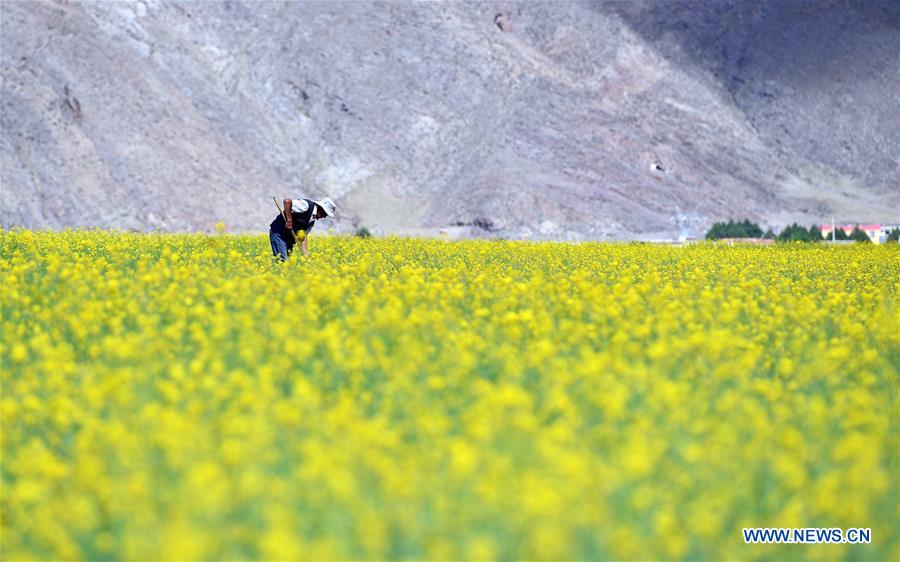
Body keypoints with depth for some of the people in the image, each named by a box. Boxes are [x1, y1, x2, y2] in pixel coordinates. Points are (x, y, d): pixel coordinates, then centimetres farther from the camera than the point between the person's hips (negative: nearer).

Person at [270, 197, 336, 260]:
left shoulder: (312, 220, 10)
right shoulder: (307, 206, -17)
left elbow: (304, 236, 8)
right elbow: (287, 202, -25)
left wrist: (305, 254, -4)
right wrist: (289, 221, -25)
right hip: (278, 232, -9)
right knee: (282, 259, -16)